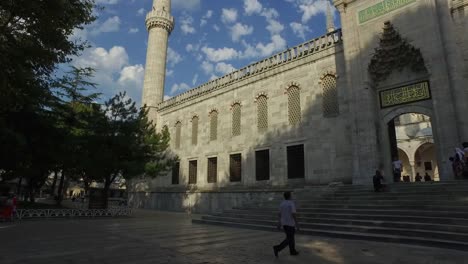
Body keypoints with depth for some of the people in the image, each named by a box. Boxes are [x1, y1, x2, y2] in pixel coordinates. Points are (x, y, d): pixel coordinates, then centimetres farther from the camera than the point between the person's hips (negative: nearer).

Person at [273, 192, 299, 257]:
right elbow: (294, 215, -22)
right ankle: (277, 248, -15)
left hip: (284, 223, 8)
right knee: (289, 239, -2)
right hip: (290, 224, -8)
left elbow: (279, 214, 6)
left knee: (290, 237, 21)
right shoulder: (292, 203, -18)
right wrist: (297, 224, -15)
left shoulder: (282, 203, 3)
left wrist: (279, 223, 11)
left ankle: (293, 251, 29)